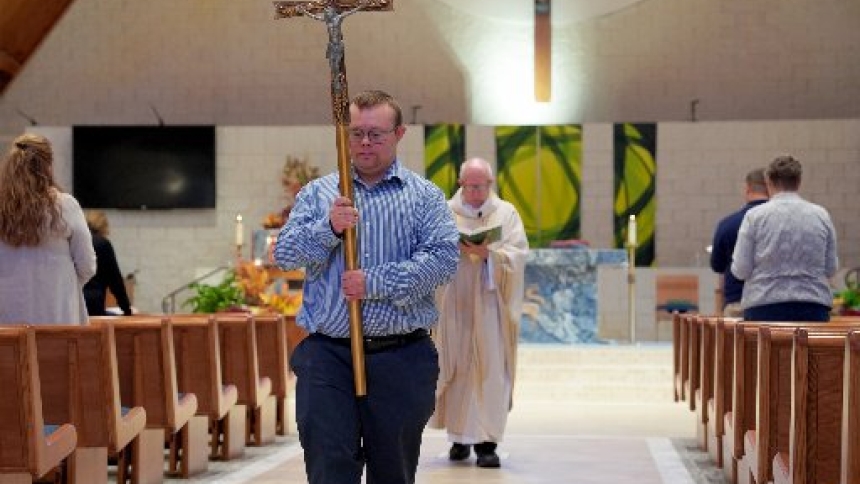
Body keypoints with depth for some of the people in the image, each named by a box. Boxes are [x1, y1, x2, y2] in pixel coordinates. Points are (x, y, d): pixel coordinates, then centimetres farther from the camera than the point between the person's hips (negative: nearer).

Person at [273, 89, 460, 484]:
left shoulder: (425, 196, 6)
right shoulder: (316, 193, 13)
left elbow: (443, 258, -9)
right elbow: (284, 254, 3)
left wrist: (375, 283, -18)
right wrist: (327, 228, -15)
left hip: (401, 360, -1)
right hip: (327, 355, 1)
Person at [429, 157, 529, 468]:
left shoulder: (506, 213, 9)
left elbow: (518, 254, -1)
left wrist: (488, 253, -16)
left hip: (490, 305, 0)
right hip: (454, 303, 0)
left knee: (490, 371, -5)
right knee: (457, 369, 2)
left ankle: (486, 441, -4)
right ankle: (459, 436, 13)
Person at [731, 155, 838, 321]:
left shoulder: (754, 216, -3)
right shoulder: (821, 215, 3)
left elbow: (740, 270, -4)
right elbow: (831, 268, 7)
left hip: (764, 305, -1)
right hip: (813, 307, 2)